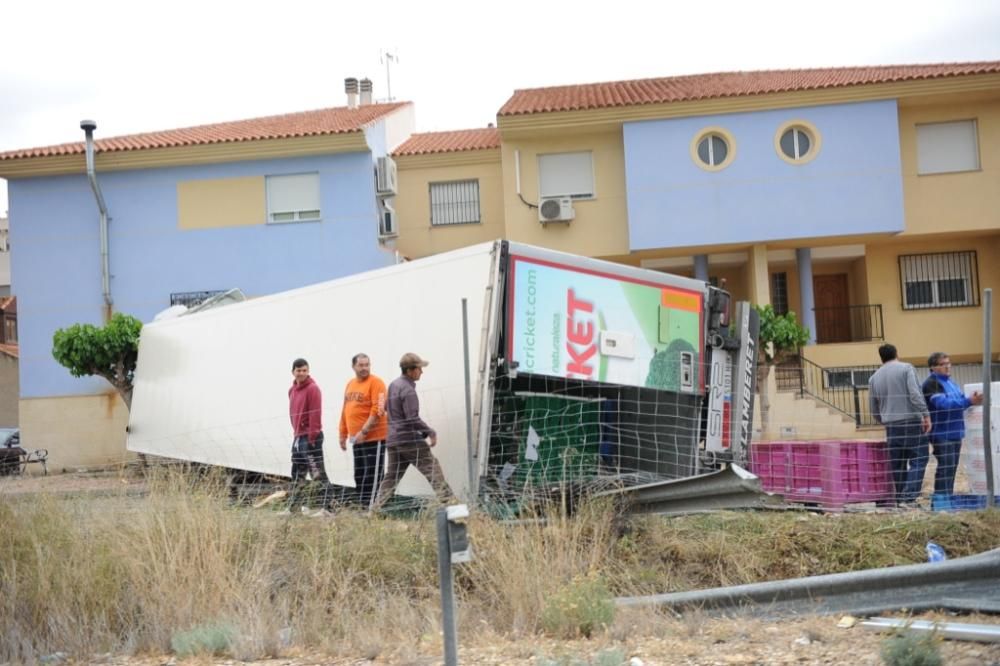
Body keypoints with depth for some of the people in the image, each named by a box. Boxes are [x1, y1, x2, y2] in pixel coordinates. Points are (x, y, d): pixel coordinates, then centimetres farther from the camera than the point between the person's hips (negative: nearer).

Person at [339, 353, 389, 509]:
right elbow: (345, 411, 20)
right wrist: (343, 434, 17)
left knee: (372, 476, -6)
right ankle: (363, 507, 17)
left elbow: (378, 410, -17)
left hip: (374, 438, -8)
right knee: (359, 476, 11)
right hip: (357, 439, 8)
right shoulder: (350, 384, 14)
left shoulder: (376, 383, -9)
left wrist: (364, 431, -20)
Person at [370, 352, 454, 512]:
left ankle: (375, 508, 10)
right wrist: (431, 433, -13)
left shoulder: (393, 385, 14)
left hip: (393, 439, 9)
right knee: (432, 468, -5)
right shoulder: (408, 390, -14)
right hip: (410, 439, -9)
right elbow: (413, 419, -20)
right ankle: (447, 499, -10)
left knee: (391, 476, 12)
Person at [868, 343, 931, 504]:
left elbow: (874, 410, 17)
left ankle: (900, 497, 11)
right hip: (912, 421, -4)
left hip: (891, 425, 4)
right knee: (918, 459, -2)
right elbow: (915, 394, -14)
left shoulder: (874, 378, 13)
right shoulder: (906, 368, 0)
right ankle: (910, 495, -15)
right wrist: (926, 415, -13)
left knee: (897, 463, 10)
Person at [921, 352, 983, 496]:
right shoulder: (931, 383, -12)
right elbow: (943, 403, -24)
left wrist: (973, 399, -4)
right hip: (941, 434, -9)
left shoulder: (950, 381, 16)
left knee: (952, 466, 12)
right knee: (945, 466, -12)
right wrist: (969, 401, -28)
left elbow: (959, 399, 17)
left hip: (954, 432, 9)